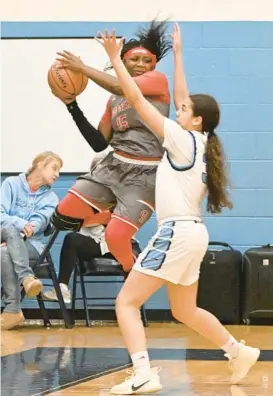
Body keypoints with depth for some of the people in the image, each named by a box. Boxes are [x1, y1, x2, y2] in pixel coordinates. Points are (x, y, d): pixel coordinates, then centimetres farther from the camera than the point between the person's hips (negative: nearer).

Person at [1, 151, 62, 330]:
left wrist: (20, 235, -23)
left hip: (30, 244, 0)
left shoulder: (50, 198, 10)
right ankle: (26, 277, -49)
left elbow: (37, 223, -6)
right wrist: (19, 224, -24)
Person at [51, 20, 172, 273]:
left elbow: (120, 87, -21)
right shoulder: (114, 100, 14)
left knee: (115, 239, -18)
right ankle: (113, 217, 25)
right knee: (63, 217, -1)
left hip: (146, 174, -7)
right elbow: (99, 143, 11)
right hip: (113, 166, 7)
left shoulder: (158, 80, -4)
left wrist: (82, 67, -11)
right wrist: (72, 106, 5)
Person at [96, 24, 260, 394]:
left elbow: (137, 100, -12)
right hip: (190, 233, 10)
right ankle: (240, 352, 31)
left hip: (178, 233, -10)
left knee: (126, 301, -10)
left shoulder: (184, 140, -10)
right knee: (186, 312, 24)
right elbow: (180, 96, 23)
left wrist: (115, 58, -8)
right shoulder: (198, 142, 11)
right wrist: (177, 53, 28)